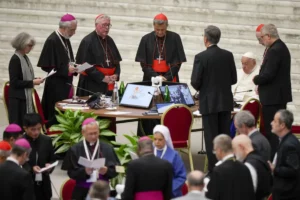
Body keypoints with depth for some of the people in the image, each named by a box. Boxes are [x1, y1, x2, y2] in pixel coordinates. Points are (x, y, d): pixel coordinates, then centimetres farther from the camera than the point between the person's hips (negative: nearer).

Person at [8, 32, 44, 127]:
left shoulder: (25, 58, 12)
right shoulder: (15, 60, -14)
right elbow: (14, 82, -18)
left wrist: (35, 80, 4)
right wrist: (32, 83, -17)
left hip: (26, 97, 9)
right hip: (17, 99, -9)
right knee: (18, 125, -7)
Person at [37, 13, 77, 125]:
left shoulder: (66, 39, 10)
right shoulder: (52, 41, -16)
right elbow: (47, 66, -17)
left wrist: (75, 67, 1)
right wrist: (66, 70, -19)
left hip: (66, 84, 8)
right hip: (56, 86, -8)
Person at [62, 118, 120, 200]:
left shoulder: (108, 148, 4)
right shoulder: (75, 150, 1)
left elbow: (115, 170, 3)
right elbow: (71, 172, -2)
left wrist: (106, 171, -18)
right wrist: (84, 171, -20)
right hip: (82, 191, -1)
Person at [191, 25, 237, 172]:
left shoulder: (201, 57, -13)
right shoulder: (228, 55, 0)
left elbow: (195, 82, -12)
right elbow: (233, 79, 5)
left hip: (209, 102, -4)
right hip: (226, 101, 4)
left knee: (211, 137, 0)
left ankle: (214, 169, 1)